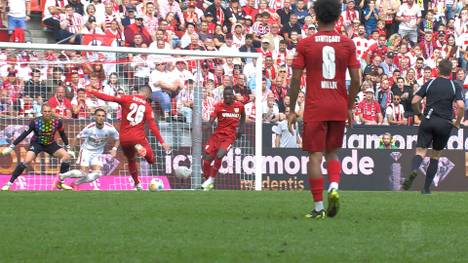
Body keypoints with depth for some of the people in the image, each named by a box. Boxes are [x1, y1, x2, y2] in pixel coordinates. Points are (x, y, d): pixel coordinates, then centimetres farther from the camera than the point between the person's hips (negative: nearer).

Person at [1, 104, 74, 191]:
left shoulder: (57, 122, -18)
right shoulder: (35, 122, -24)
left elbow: (63, 135, -1)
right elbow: (24, 134, -17)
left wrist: (68, 149, 6)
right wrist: (11, 147, -17)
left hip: (50, 144, 3)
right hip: (36, 144, -3)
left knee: (66, 156, -14)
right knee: (27, 161, -25)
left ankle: (60, 183, -1)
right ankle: (9, 183, -17)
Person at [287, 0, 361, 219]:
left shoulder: (305, 44, -2)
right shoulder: (348, 44, 3)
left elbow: (295, 79, -3)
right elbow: (356, 80, 1)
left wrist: (292, 110, 4)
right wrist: (350, 107, 13)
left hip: (314, 109, -2)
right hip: (339, 109, 3)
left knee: (315, 156, 0)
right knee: (332, 152, 18)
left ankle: (318, 207, -3)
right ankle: (334, 187, -8)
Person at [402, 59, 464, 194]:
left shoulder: (430, 83, 5)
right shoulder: (455, 87, 1)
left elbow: (414, 101, -2)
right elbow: (461, 106, -12)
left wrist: (419, 114, 15)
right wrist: (457, 122, 2)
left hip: (428, 122, 0)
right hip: (445, 124, 0)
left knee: (420, 151, -5)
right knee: (436, 155, 14)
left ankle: (413, 170, -39)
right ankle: (426, 188, 12)